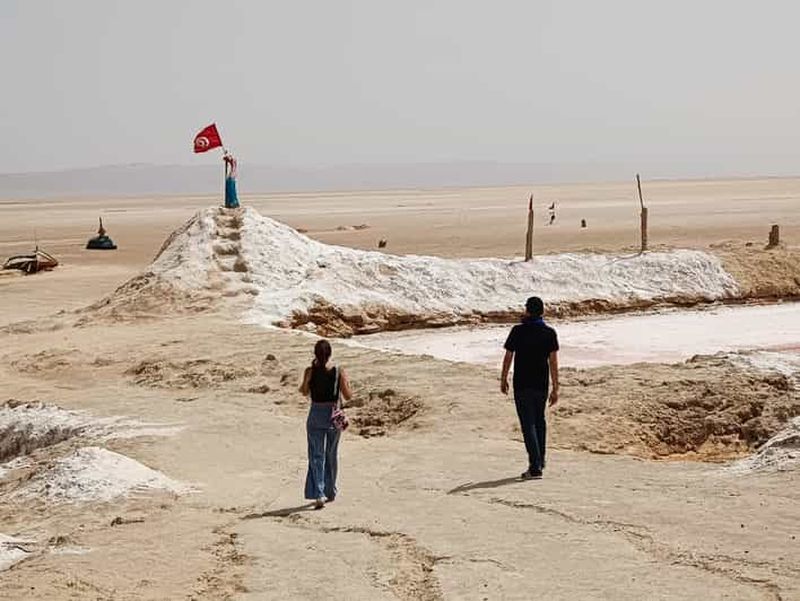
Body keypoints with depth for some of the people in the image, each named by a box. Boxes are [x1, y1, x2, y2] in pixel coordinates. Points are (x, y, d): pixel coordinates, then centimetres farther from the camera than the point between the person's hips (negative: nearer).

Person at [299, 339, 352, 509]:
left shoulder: (310, 371, -9)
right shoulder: (339, 372, -9)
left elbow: (305, 392, 8)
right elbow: (348, 396, -3)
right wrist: (347, 383, 15)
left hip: (316, 415, -1)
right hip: (333, 415, 1)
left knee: (317, 456, 1)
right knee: (331, 455, 17)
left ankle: (319, 494, -15)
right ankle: (330, 493, 29)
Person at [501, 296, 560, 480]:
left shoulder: (518, 331, -8)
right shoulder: (549, 333, -3)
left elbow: (508, 357, -3)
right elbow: (553, 362, -5)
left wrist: (503, 379, 11)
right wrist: (555, 388, -2)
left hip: (522, 385, -3)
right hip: (541, 385, 3)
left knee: (528, 424, -3)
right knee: (539, 421, 20)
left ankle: (535, 466, -10)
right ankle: (540, 460, 31)